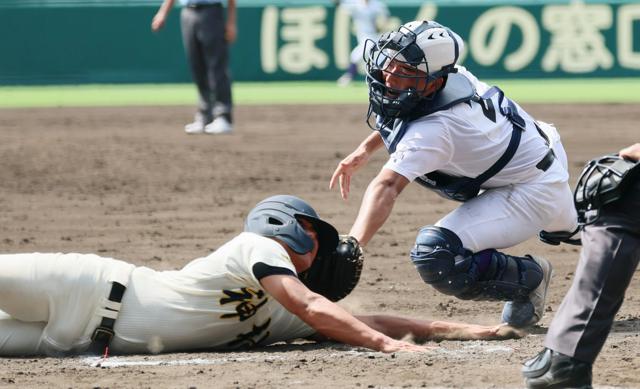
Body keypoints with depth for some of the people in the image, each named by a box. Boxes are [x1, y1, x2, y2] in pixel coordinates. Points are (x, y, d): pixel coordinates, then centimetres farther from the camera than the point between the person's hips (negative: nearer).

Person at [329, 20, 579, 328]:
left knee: (434, 257, -26)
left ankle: (529, 277, -3)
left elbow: (386, 187, -50)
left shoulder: (433, 130, -36)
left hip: (534, 194, -10)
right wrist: (367, 147, 4)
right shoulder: (451, 74, -11)